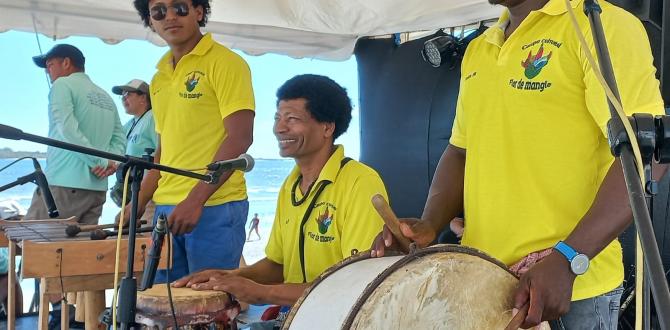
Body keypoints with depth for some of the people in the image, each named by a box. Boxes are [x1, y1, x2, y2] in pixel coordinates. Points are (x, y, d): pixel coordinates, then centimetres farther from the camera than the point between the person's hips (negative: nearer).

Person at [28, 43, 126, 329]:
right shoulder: (105, 96, 21)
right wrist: (110, 162, -3)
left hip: (62, 183, -7)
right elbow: (119, 138, 14)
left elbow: (67, 130, -15)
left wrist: (98, 161, -15)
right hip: (96, 187, 7)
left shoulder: (63, 85, -1)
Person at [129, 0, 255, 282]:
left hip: (215, 208, -6)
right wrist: (138, 203, 13)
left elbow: (239, 138, -14)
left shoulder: (225, 63, -6)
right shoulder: (160, 78, 15)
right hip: (165, 208, 7)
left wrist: (195, 199, -19)